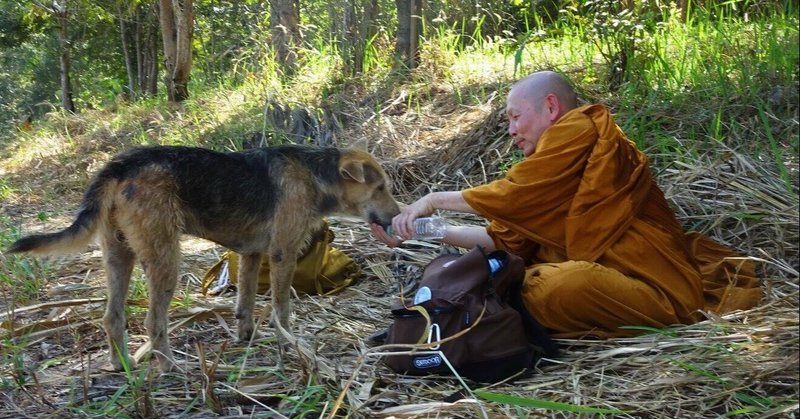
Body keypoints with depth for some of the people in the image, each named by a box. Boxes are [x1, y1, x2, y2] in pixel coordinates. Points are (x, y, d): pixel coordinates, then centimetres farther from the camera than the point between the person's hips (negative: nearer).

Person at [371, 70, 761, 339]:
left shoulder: (582, 128, -9)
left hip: (659, 290, -9)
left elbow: (513, 193, -16)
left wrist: (434, 200, -5)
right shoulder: (553, 162, 17)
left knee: (555, 288, -34)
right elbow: (505, 238, 10)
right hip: (609, 279, 9)